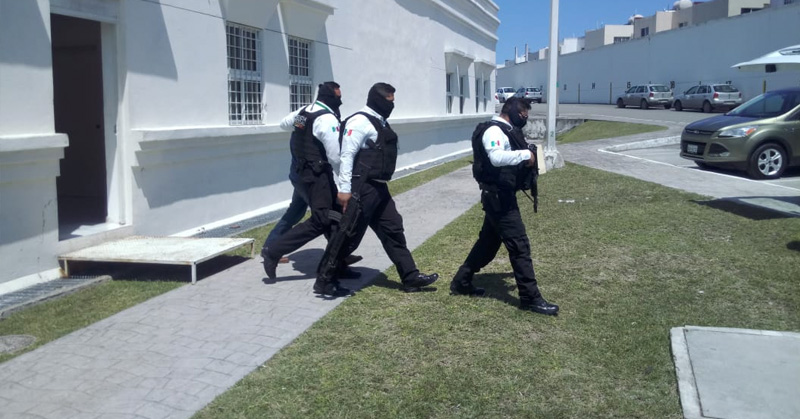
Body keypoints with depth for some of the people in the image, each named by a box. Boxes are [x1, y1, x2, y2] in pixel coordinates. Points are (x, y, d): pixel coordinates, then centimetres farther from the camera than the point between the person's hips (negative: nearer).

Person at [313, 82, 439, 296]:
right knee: (348, 235, -4)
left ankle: (410, 277, 20)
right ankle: (325, 281, 8)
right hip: (362, 189, -10)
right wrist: (344, 189, -24)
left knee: (393, 230, 12)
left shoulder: (380, 122, 17)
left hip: (378, 188, 10)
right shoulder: (360, 121, -14)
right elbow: (347, 155, -20)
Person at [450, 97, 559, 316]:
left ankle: (461, 282, 30)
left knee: (488, 241, 19)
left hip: (500, 195, 11)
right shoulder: (494, 131, -16)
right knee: (519, 245, -7)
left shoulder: (504, 131, 16)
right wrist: (526, 154, -25)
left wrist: (526, 161, -1)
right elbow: (497, 157, -34)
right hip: (498, 195, -11)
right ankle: (531, 298, 0)